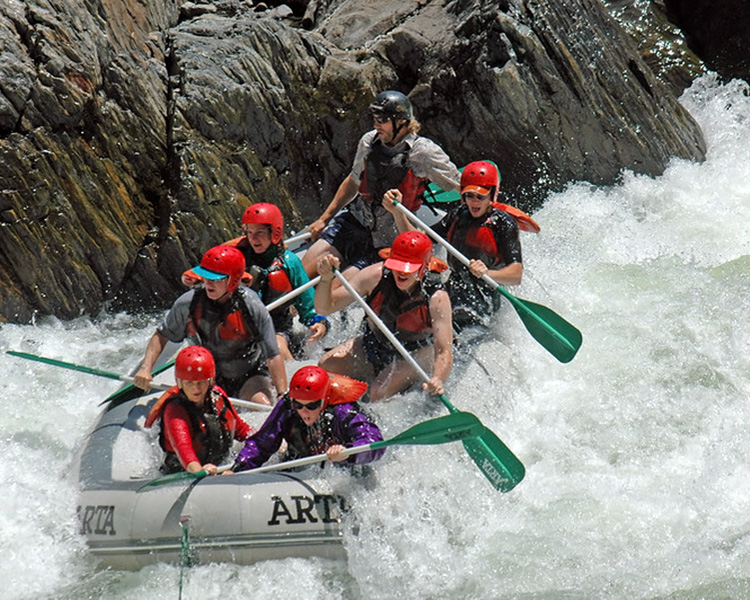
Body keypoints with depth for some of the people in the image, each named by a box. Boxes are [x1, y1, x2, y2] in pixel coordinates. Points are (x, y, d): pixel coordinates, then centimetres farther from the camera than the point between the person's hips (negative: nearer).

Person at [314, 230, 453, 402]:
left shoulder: (436, 299, -26)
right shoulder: (376, 275, -21)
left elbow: (444, 351, -32)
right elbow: (325, 308, -19)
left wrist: (437, 379, -55)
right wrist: (326, 278, -41)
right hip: (371, 346, 3)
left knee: (378, 393, -28)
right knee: (325, 366, -18)